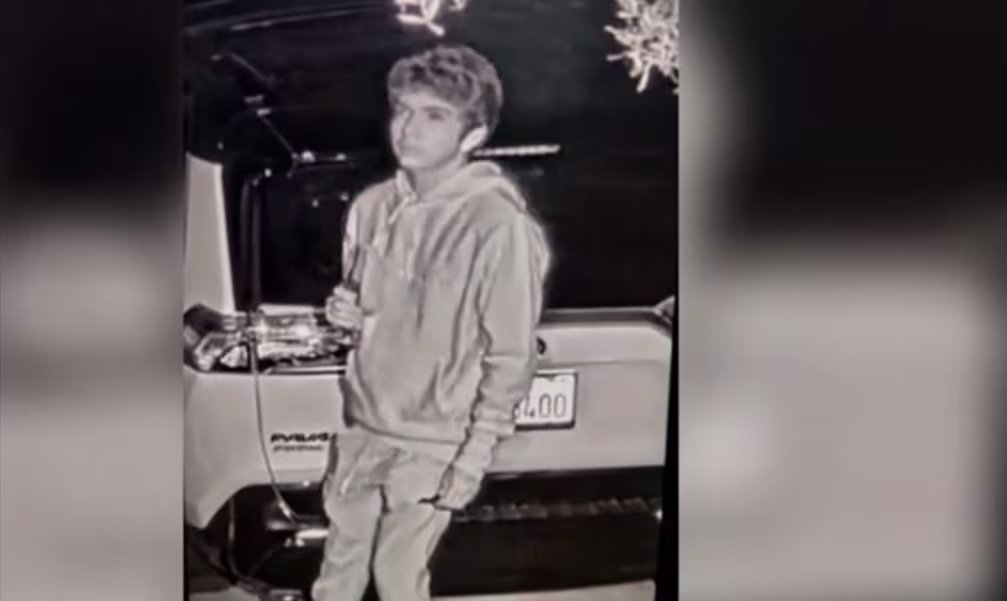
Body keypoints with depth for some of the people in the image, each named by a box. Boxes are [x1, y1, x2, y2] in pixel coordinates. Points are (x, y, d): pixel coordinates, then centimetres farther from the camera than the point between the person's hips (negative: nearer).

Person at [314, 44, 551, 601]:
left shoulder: (499, 227, -23)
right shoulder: (373, 205, -3)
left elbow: (511, 358, -16)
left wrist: (473, 458, -14)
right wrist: (347, 310, -8)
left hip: (432, 443, -6)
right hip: (361, 422, 6)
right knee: (342, 553, 23)